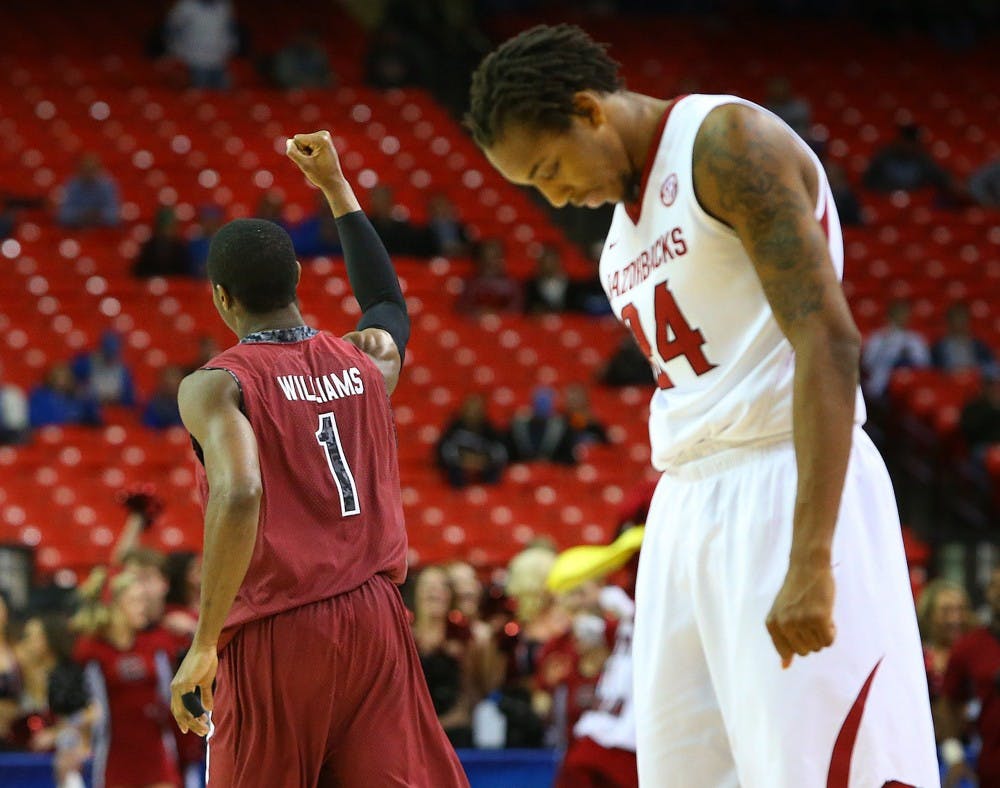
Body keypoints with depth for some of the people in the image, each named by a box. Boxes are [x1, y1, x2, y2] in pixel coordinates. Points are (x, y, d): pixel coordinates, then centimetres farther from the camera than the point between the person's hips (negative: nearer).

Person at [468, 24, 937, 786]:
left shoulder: (727, 143, -9)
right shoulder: (624, 221, 19)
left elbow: (828, 339, -18)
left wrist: (811, 559, -25)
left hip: (782, 488, -9)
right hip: (686, 502, 9)